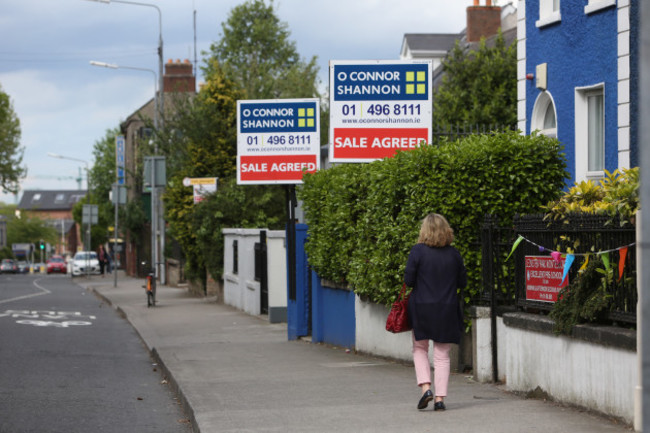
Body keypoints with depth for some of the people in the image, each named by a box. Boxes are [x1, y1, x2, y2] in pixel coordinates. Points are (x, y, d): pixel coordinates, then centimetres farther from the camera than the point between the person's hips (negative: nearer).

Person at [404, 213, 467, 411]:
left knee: (420, 348, 16)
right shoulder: (453, 254, -2)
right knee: (442, 354, 8)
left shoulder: (418, 251, -10)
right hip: (447, 310, 2)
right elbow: (462, 282, 5)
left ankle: (425, 387, -2)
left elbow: (408, 280, -11)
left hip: (422, 308, -2)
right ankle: (440, 398, 4)